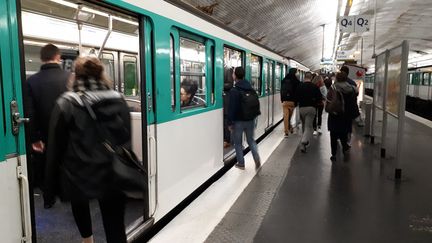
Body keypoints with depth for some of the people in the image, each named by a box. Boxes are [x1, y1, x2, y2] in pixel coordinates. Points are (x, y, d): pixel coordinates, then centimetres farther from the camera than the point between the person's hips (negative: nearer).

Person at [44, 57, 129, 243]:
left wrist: (51, 187, 5)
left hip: (79, 175, 0)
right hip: (113, 175, 1)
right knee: (115, 228, 6)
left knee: (79, 202, 32)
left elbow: (56, 148, -4)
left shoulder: (66, 104, -7)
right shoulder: (119, 100, 2)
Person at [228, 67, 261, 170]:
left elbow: (232, 109, -18)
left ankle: (241, 164, 16)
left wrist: (230, 123, -10)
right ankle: (257, 158, 1)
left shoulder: (234, 91, -15)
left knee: (238, 143, 9)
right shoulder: (251, 89, 5)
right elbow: (257, 104, 12)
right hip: (250, 120, 6)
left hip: (238, 121, -5)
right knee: (251, 139, 19)